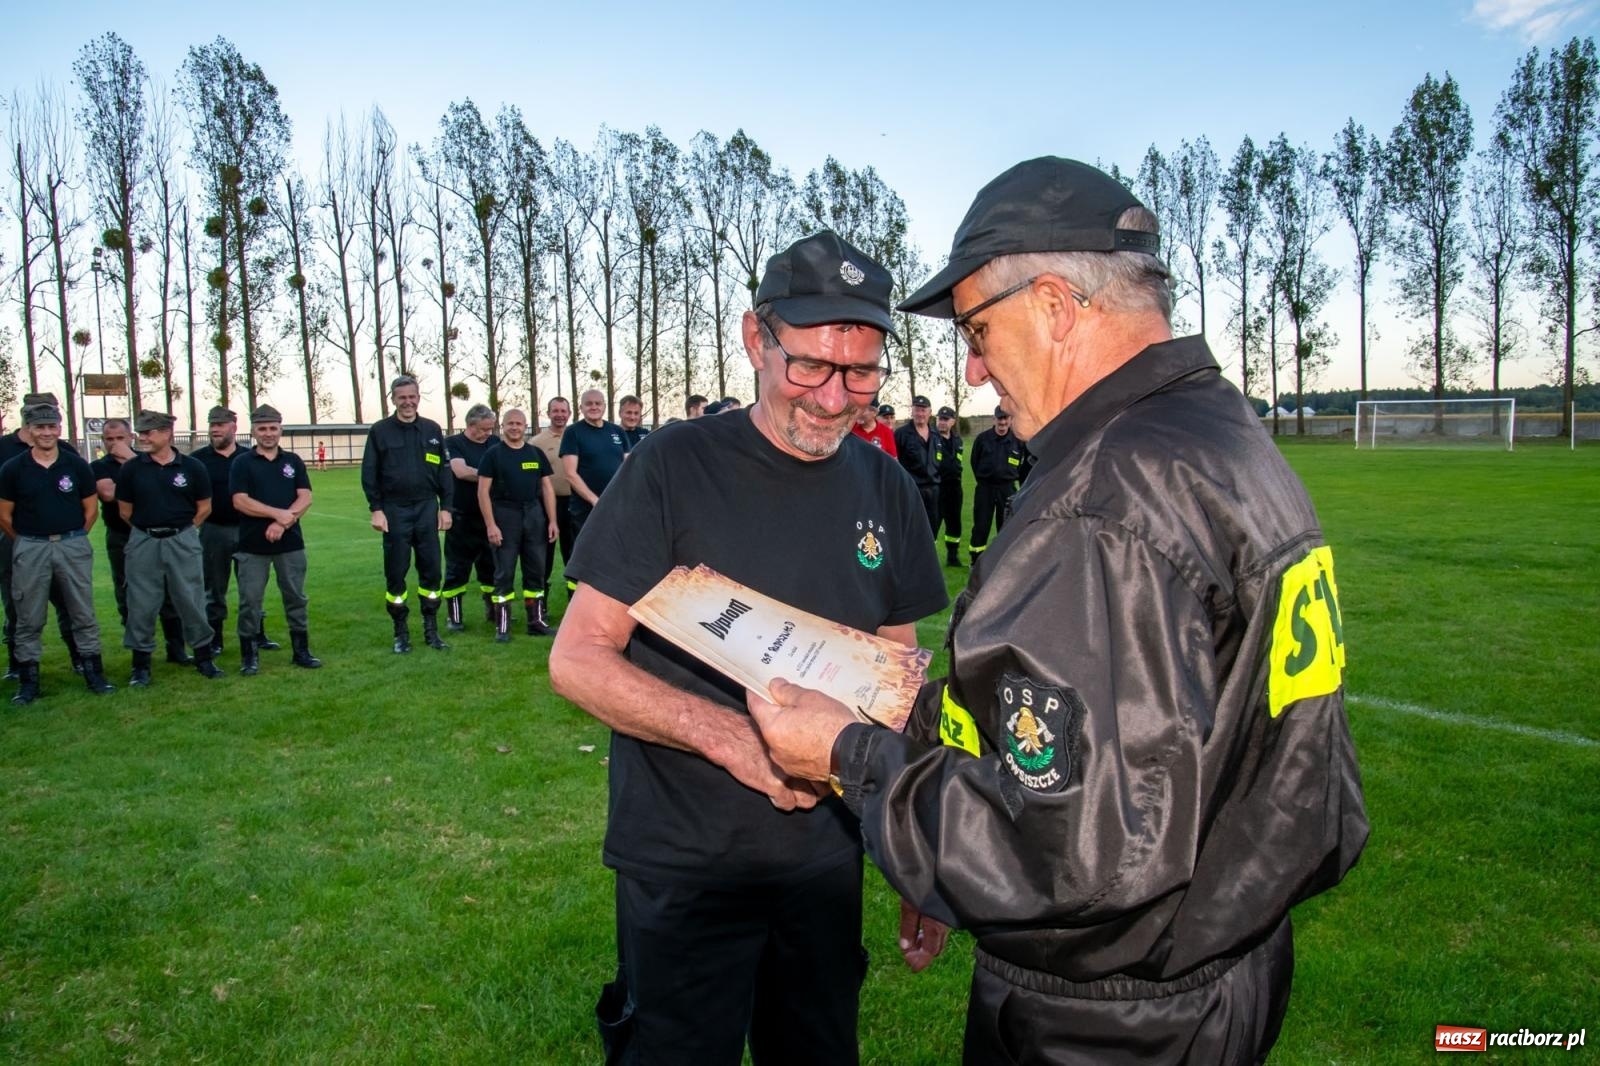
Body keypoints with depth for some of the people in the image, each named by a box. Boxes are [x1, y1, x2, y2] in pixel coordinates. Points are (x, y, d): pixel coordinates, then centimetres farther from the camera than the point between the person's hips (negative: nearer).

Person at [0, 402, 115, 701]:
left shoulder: (77, 465, 1)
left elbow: (91, 510, 8)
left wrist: (73, 538, 6)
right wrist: (27, 542, 5)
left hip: (73, 546, 0)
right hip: (30, 549, 0)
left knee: (83, 614, 6)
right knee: (29, 619, 6)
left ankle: (94, 673, 15)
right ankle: (28, 681, 15)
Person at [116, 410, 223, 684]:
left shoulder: (192, 467, -3)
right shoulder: (131, 469, -1)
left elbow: (204, 508, 5)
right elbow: (125, 511, 8)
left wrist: (181, 530, 7)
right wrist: (148, 528, 11)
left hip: (183, 542, -1)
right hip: (143, 543, 1)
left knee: (192, 602, 4)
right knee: (141, 605, 6)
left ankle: (204, 658, 17)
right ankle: (141, 664, 17)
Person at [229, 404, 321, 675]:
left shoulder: (293, 461, 9)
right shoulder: (243, 463, 2)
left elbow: (305, 498, 0)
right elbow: (240, 501, -9)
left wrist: (283, 523, -14)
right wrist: (278, 513, -16)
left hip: (290, 543, 2)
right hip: (253, 545, -2)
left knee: (296, 598, 7)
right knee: (250, 600, 1)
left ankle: (301, 651, 17)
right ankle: (249, 655, 10)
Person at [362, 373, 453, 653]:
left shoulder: (432, 429, 8)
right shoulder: (380, 430, 1)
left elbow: (444, 470, 9)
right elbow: (369, 473, 0)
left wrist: (445, 507, 4)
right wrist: (376, 509, -7)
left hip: (427, 509, 2)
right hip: (395, 511, -2)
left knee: (431, 570, 5)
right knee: (395, 573, 4)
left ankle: (431, 629, 16)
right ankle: (401, 633, 14)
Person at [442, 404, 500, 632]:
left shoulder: (496, 443, 8)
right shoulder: (453, 443, -3)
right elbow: (461, 471, -18)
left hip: (490, 516, 4)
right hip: (462, 517, -4)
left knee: (491, 564, 11)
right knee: (457, 568, 2)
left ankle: (493, 609, 23)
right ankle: (453, 615, 10)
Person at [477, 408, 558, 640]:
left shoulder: (536, 453, 10)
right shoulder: (493, 454, 0)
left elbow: (547, 488, 11)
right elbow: (483, 491, -5)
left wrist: (552, 520, 3)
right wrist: (490, 525, -12)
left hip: (534, 514, 4)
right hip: (504, 515, -4)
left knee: (536, 570, 8)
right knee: (504, 572, 0)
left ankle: (537, 621, 17)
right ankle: (502, 626, 6)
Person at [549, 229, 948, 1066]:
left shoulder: (883, 487, 1)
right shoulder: (675, 466, -13)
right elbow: (578, 659, -13)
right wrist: (732, 737, -27)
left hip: (829, 859, 5)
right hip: (684, 864, -4)